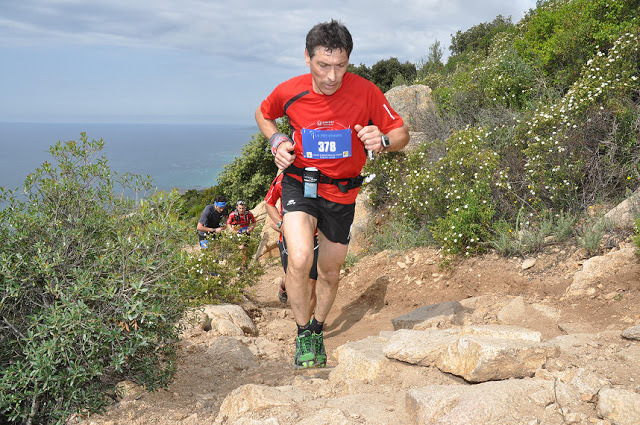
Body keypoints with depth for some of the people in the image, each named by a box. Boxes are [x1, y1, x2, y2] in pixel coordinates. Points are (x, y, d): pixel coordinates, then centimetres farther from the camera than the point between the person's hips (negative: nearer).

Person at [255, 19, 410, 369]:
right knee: (301, 259, -25)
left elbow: (402, 134, -8)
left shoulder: (365, 93, -17)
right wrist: (277, 141, -10)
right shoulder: (289, 92, -13)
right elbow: (263, 114, 10)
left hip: (342, 192, 1)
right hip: (300, 183, -1)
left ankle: (317, 330, 43)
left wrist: (382, 140, -31)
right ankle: (302, 336, -1)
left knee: (330, 271, 14)